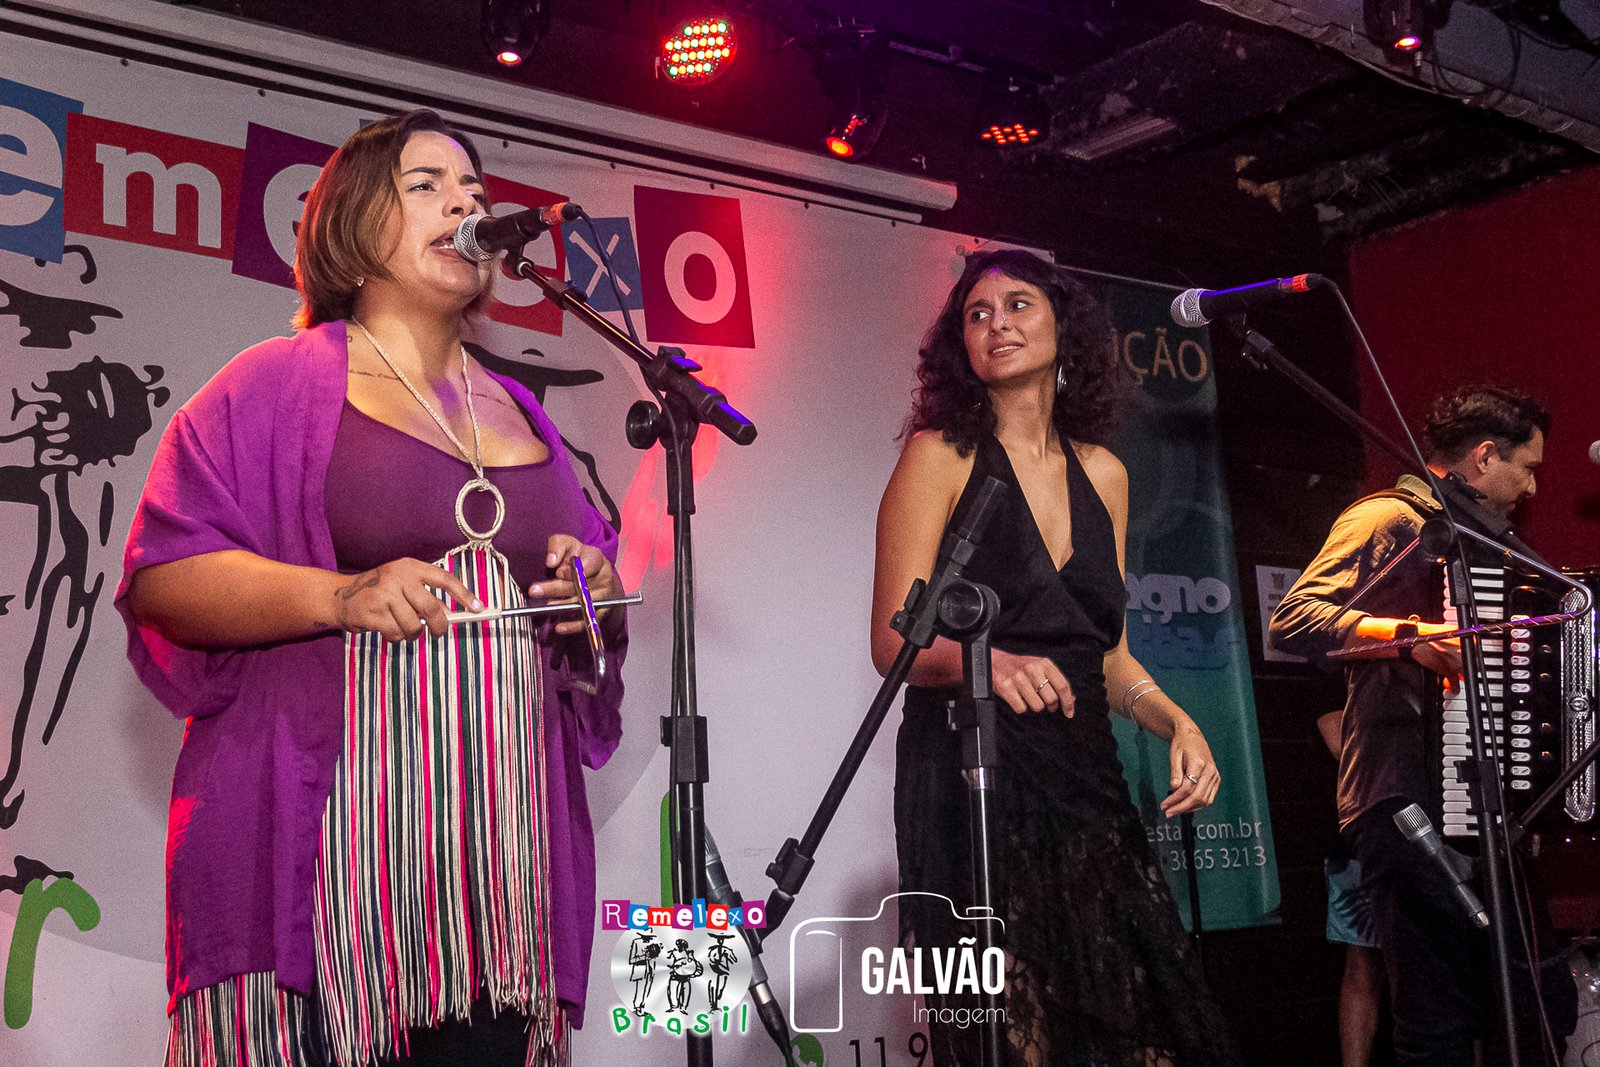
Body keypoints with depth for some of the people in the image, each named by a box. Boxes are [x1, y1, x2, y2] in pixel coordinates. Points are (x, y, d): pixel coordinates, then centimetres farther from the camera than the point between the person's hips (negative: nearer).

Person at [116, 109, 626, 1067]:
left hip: (502, 829, 4)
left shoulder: (521, 414, 20)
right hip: (328, 821, -4)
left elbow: (591, 571, 27)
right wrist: (341, 596, -17)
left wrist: (593, 589, 3)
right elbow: (160, 576, -3)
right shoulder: (282, 381, 5)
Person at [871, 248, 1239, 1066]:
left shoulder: (1103, 474, 14)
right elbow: (894, 639, -8)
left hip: (1084, 779, 5)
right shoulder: (939, 456, -1)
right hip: (970, 783, -5)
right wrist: (987, 660, -27)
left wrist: (1176, 722, 1)